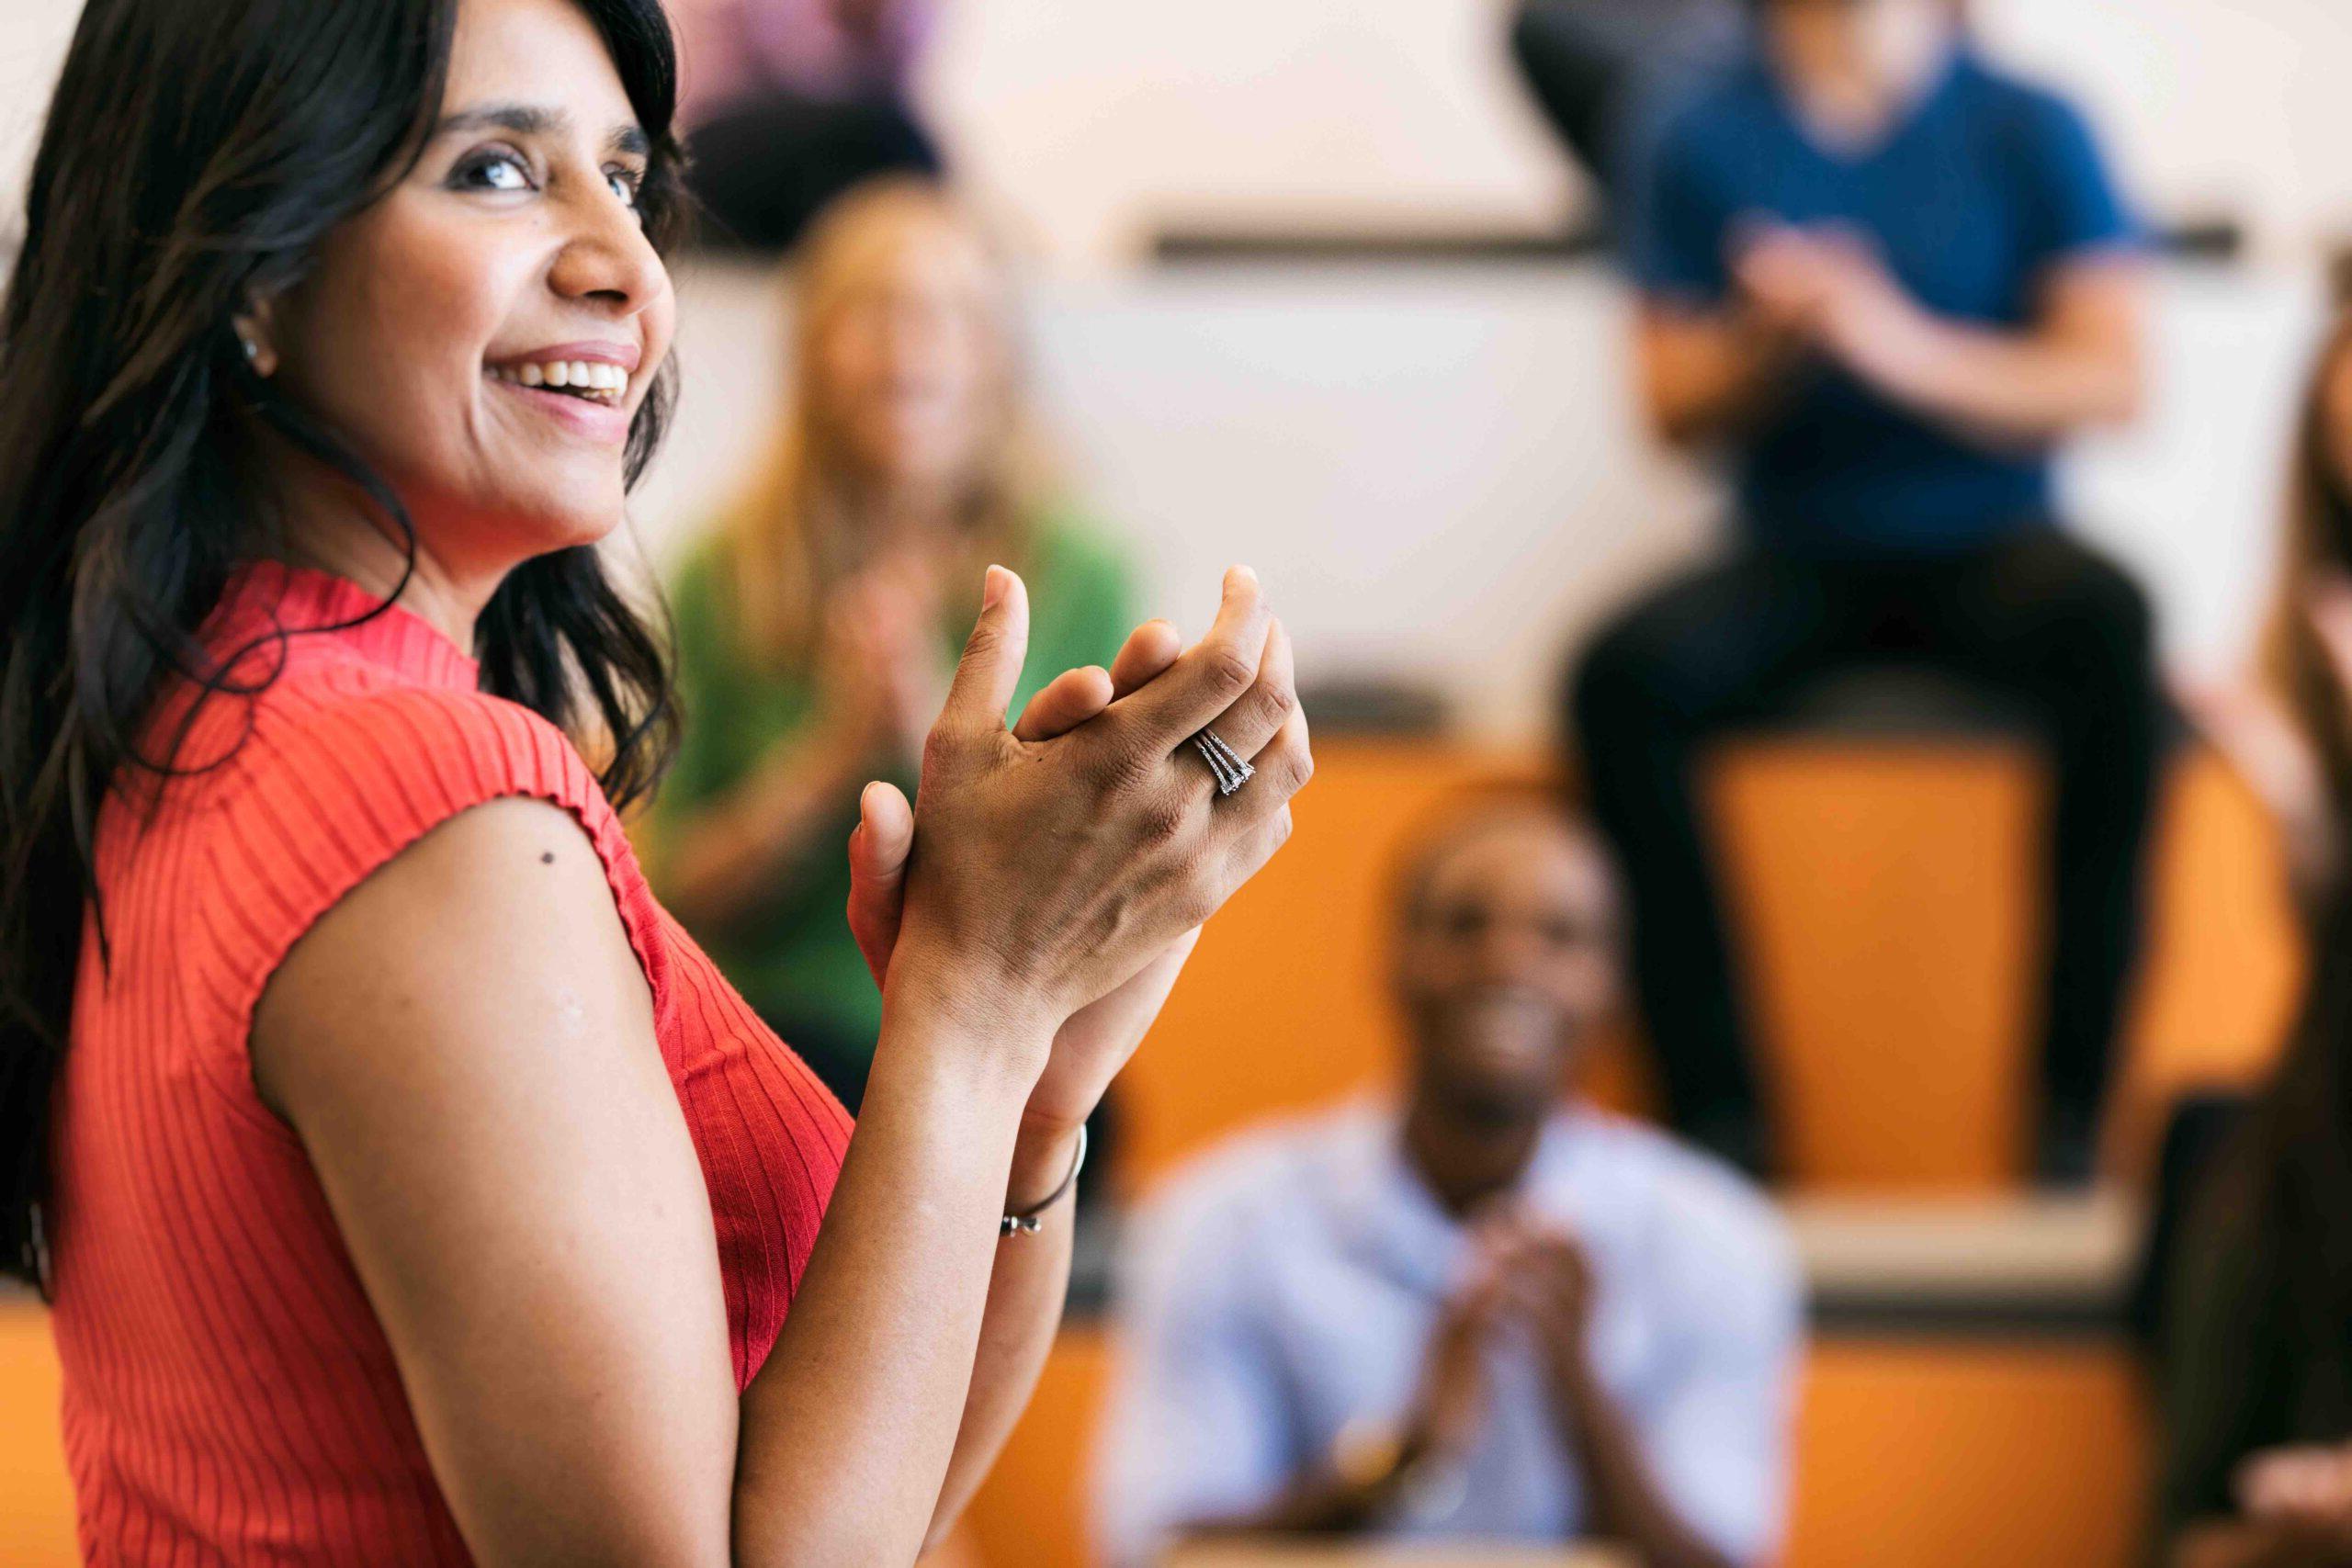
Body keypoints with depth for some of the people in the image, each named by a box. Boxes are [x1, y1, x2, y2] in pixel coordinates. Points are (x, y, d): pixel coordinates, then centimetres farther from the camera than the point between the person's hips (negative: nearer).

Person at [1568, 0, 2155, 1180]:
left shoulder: (2026, 129, 1)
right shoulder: (1709, 142, 6)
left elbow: (2111, 383, -7)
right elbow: (1675, 409, 4)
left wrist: (1908, 347, -21)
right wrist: (1767, 347, -18)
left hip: (1986, 547, -1)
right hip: (1798, 560, 2)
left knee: (2106, 623, -35)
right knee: (1624, 673, -29)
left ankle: (2073, 1100, -29)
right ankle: (1718, 1112, -25)